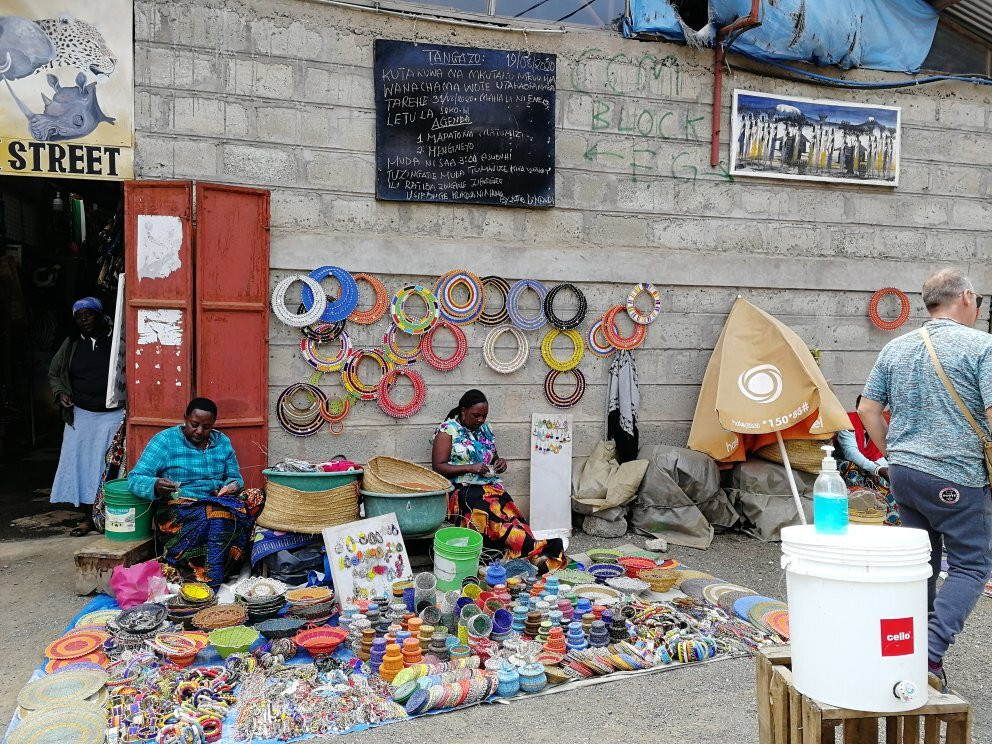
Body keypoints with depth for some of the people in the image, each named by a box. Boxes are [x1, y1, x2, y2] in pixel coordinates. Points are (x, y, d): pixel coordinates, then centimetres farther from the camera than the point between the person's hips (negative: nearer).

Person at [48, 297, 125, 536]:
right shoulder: (72, 344, 8)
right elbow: (53, 374, 20)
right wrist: (60, 393, 2)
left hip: (114, 415, -4)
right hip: (81, 415, 4)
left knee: (111, 467, -2)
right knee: (80, 463, 5)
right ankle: (86, 518, 15)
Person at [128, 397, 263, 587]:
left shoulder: (223, 442, 12)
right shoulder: (165, 440, -3)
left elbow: (235, 477, 18)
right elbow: (134, 479, -8)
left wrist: (235, 485, -9)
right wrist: (155, 486, -32)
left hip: (219, 504, 6)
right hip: (178, 509, -5)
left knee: (255, 496, -25)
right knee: (216, 516, -37)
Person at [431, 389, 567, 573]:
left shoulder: (485, 429, 19)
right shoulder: (447, 430, 2)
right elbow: (438, 467, -5)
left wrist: (500, 462, 7)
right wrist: (470, 468, -15)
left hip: (490, 486, 5)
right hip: (462, 489, -5)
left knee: (506, 508, -30)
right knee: (492, 509, -35)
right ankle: (535, 549, -45)